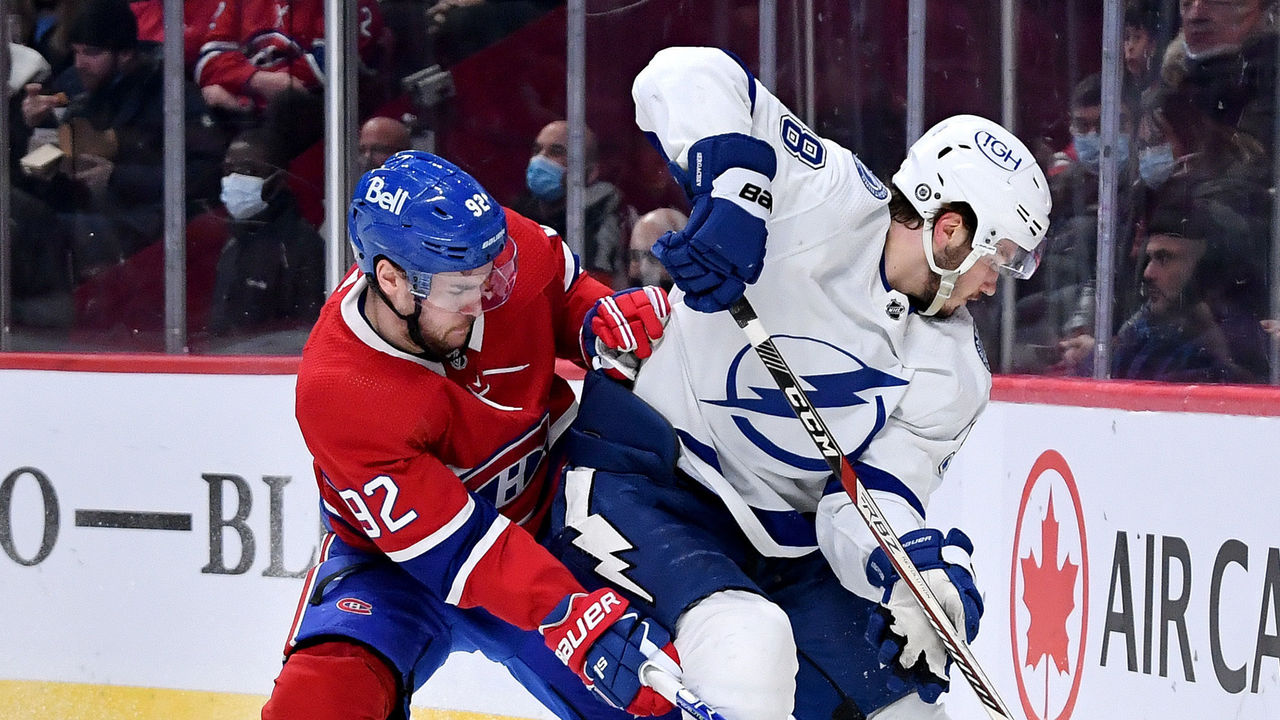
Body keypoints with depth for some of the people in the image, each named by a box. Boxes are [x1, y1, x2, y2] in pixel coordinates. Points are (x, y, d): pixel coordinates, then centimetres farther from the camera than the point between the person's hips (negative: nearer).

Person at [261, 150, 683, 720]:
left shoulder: (500, 251, -21)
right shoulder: (337, 394, -33)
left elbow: (561, 294, 6)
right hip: (395, 557, -4)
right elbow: (454, 549, -34)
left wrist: (604, 317, -17)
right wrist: (574, 619, -46)